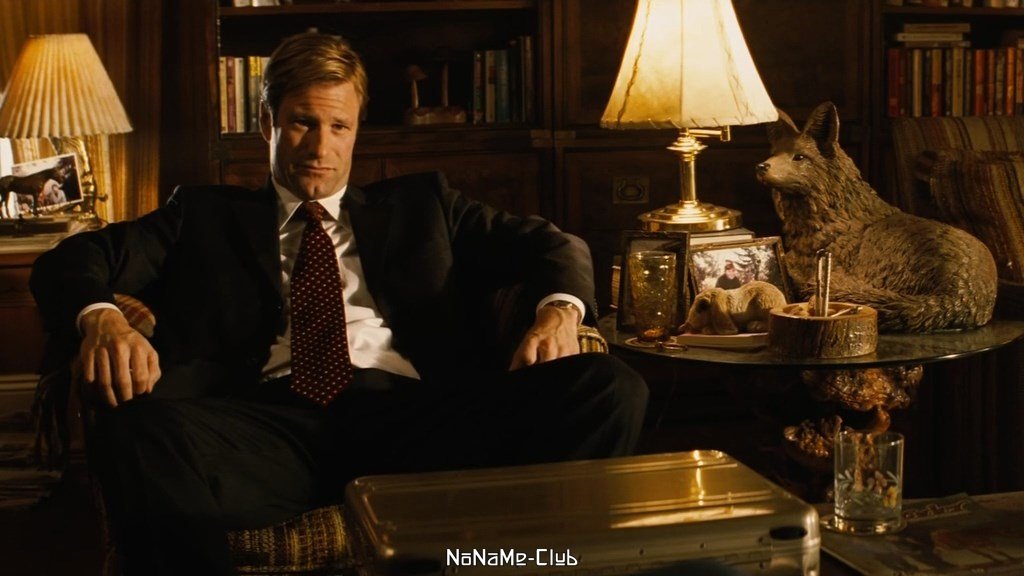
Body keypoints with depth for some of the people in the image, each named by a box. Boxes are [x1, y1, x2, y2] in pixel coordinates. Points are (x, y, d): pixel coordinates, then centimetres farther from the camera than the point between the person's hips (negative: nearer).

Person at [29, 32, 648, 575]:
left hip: (410, 416, 2)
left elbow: (551, 243, 23)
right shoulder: (205, 214, 26)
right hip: (271, 420, -1)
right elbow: (73, 260, 15)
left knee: (610, 387, -24)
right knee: (137, 436, -36)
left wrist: (558, 310, -3)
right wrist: (103, 318, -12)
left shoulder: (421, 205, 29)